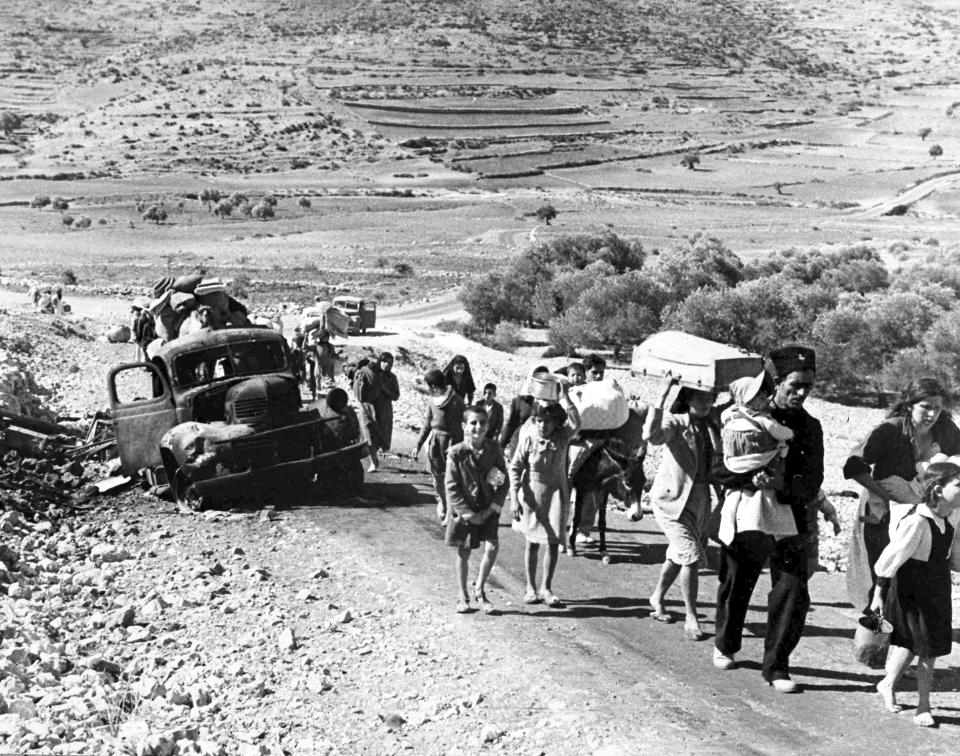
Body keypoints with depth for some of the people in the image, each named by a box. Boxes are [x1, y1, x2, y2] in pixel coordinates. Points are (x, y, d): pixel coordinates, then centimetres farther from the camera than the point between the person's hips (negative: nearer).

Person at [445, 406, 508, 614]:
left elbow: (504, 481, 0)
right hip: (463, 509, -1)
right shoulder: (456, 453, -13)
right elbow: (451, 488, -10)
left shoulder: (493, 448, -6)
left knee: (492, 546, -12)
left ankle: (479, 590, 9)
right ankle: (463, 597, 23)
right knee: (463, 553, 7)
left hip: (488, 509, 1)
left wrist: (492, 509, -8)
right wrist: (469, 514, -13)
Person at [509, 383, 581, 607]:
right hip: (532, 492, -1)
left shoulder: (562, 435, -10)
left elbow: (575, 422, -32)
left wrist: (564, 397, -33)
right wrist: (514, 498, -13)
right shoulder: (528, 437, -13)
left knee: (553, 542, 3)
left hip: (556, 492, 1)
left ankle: (546, 588, 15)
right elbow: (515, 467, -8)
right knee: (533, 542, 8)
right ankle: (531, 588, 18)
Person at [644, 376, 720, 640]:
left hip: (700, 499, 7)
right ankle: (691, 619, -5)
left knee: (679, 555, 20)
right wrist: (662, 397, -37)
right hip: (671, 498, -7)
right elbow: (650, 436, -36)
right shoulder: (675, 422, -16)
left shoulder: (711, 423, 2)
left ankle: (658, 597, 44)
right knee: (691, 556, -14)